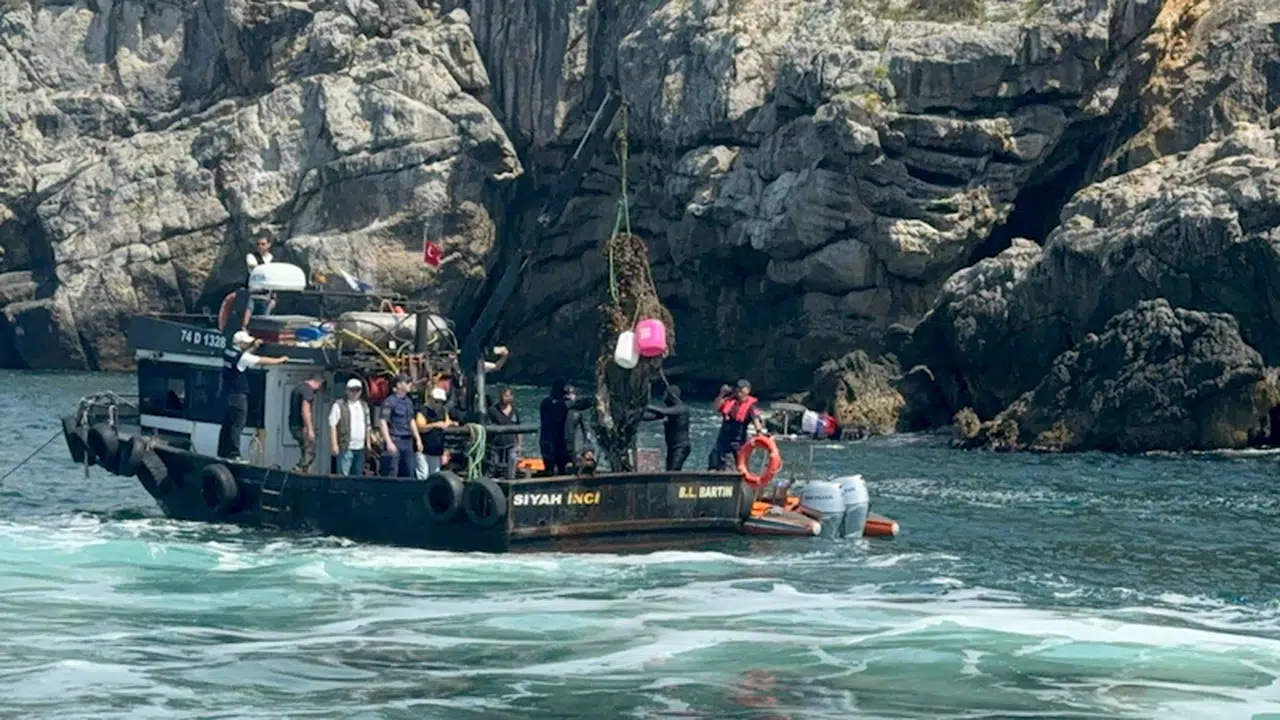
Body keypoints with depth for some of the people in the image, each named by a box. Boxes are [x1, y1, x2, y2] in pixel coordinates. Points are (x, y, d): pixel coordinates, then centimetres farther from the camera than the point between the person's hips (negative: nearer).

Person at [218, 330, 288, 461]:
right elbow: (263, 361, -10)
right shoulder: (241, 357, -14)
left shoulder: (228, 353, 9)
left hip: (228, 395, 9)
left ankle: (223, 453, 14)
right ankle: (233, 455, -14)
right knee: (237, 425, -10)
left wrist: (254, 348, 25)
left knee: (227, 424, 12)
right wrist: (280, 360, 1)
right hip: (238, 395, -9)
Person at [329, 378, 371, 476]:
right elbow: (332, 425, -8)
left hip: (360, 448, 6)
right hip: (346, 448, -6)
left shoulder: (364, 406, 17)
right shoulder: (339, 405, -4)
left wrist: (368, 442, 16)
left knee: (358, 475, 9)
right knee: (343, 475, -12)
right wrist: (334, 445, -14)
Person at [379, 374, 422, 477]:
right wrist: (389, 442, -20)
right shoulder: (390, 401, -8)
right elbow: (383, 422, -13)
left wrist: (418, 439, 21)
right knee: (391, 475, -9)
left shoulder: (409, 401, 15)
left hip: (408, 442, 8)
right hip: (395, 441, -8)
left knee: (408, 474, 9)